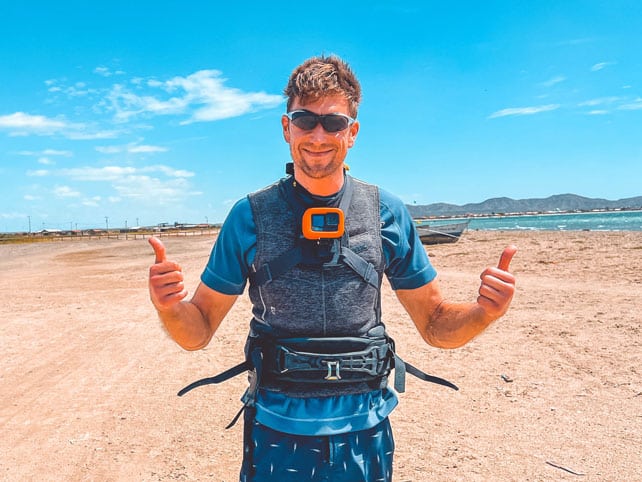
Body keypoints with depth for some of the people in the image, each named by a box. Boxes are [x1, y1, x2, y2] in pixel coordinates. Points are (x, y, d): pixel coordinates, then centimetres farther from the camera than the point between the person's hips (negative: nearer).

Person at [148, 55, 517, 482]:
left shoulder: (388, 213, -5)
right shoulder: (250, 216, -7)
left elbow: (436, 326, 2)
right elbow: (198, 331, -2)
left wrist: (484, 312, -19)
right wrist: (171, 307, -24)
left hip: (364, 433, 1)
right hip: (277, 433, 0)